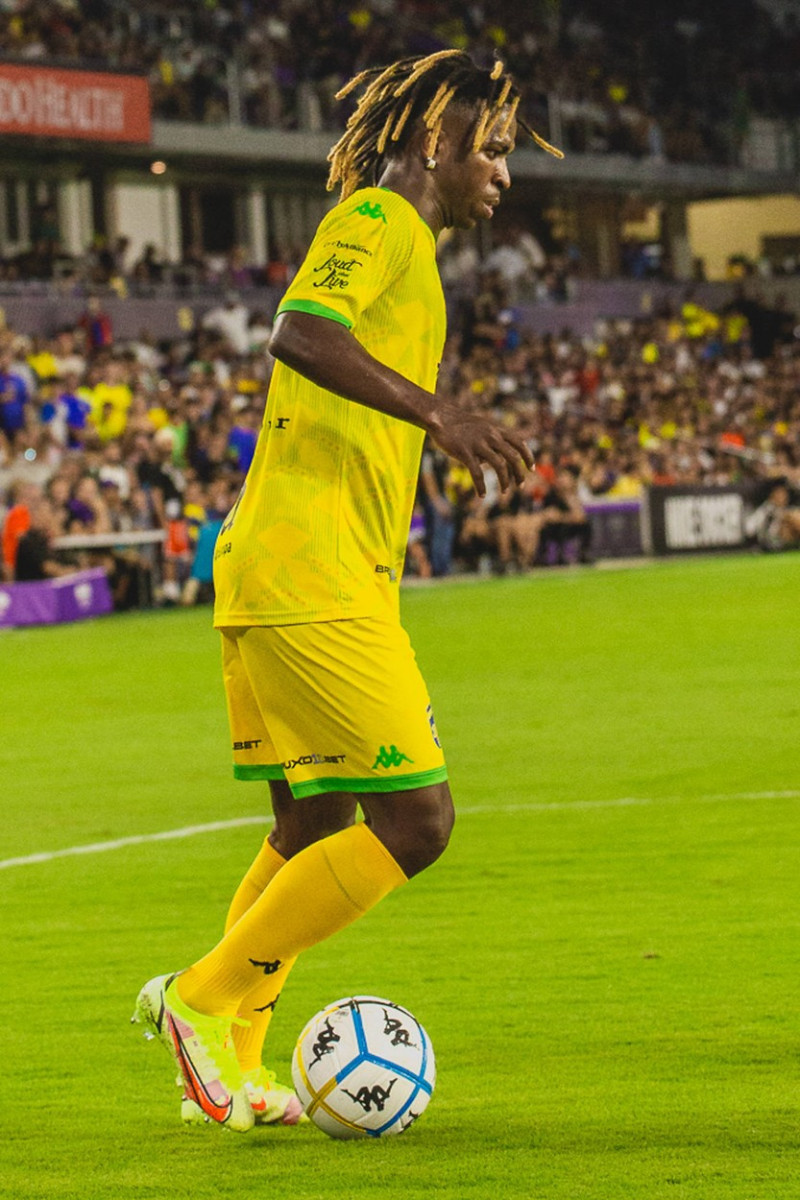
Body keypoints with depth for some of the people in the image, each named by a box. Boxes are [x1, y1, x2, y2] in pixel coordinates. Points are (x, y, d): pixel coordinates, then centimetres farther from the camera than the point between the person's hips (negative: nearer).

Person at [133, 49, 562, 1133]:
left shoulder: (396, 238, 25)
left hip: (275, 574, 11)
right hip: (312, 578, -11)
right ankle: (205, 997, -4)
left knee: (314, 829, 15)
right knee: (414, 821, -11)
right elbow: (298, 334, -24)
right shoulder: (378, 219, -6)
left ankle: (227, 1067, 18)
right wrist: (436, 411, -32)